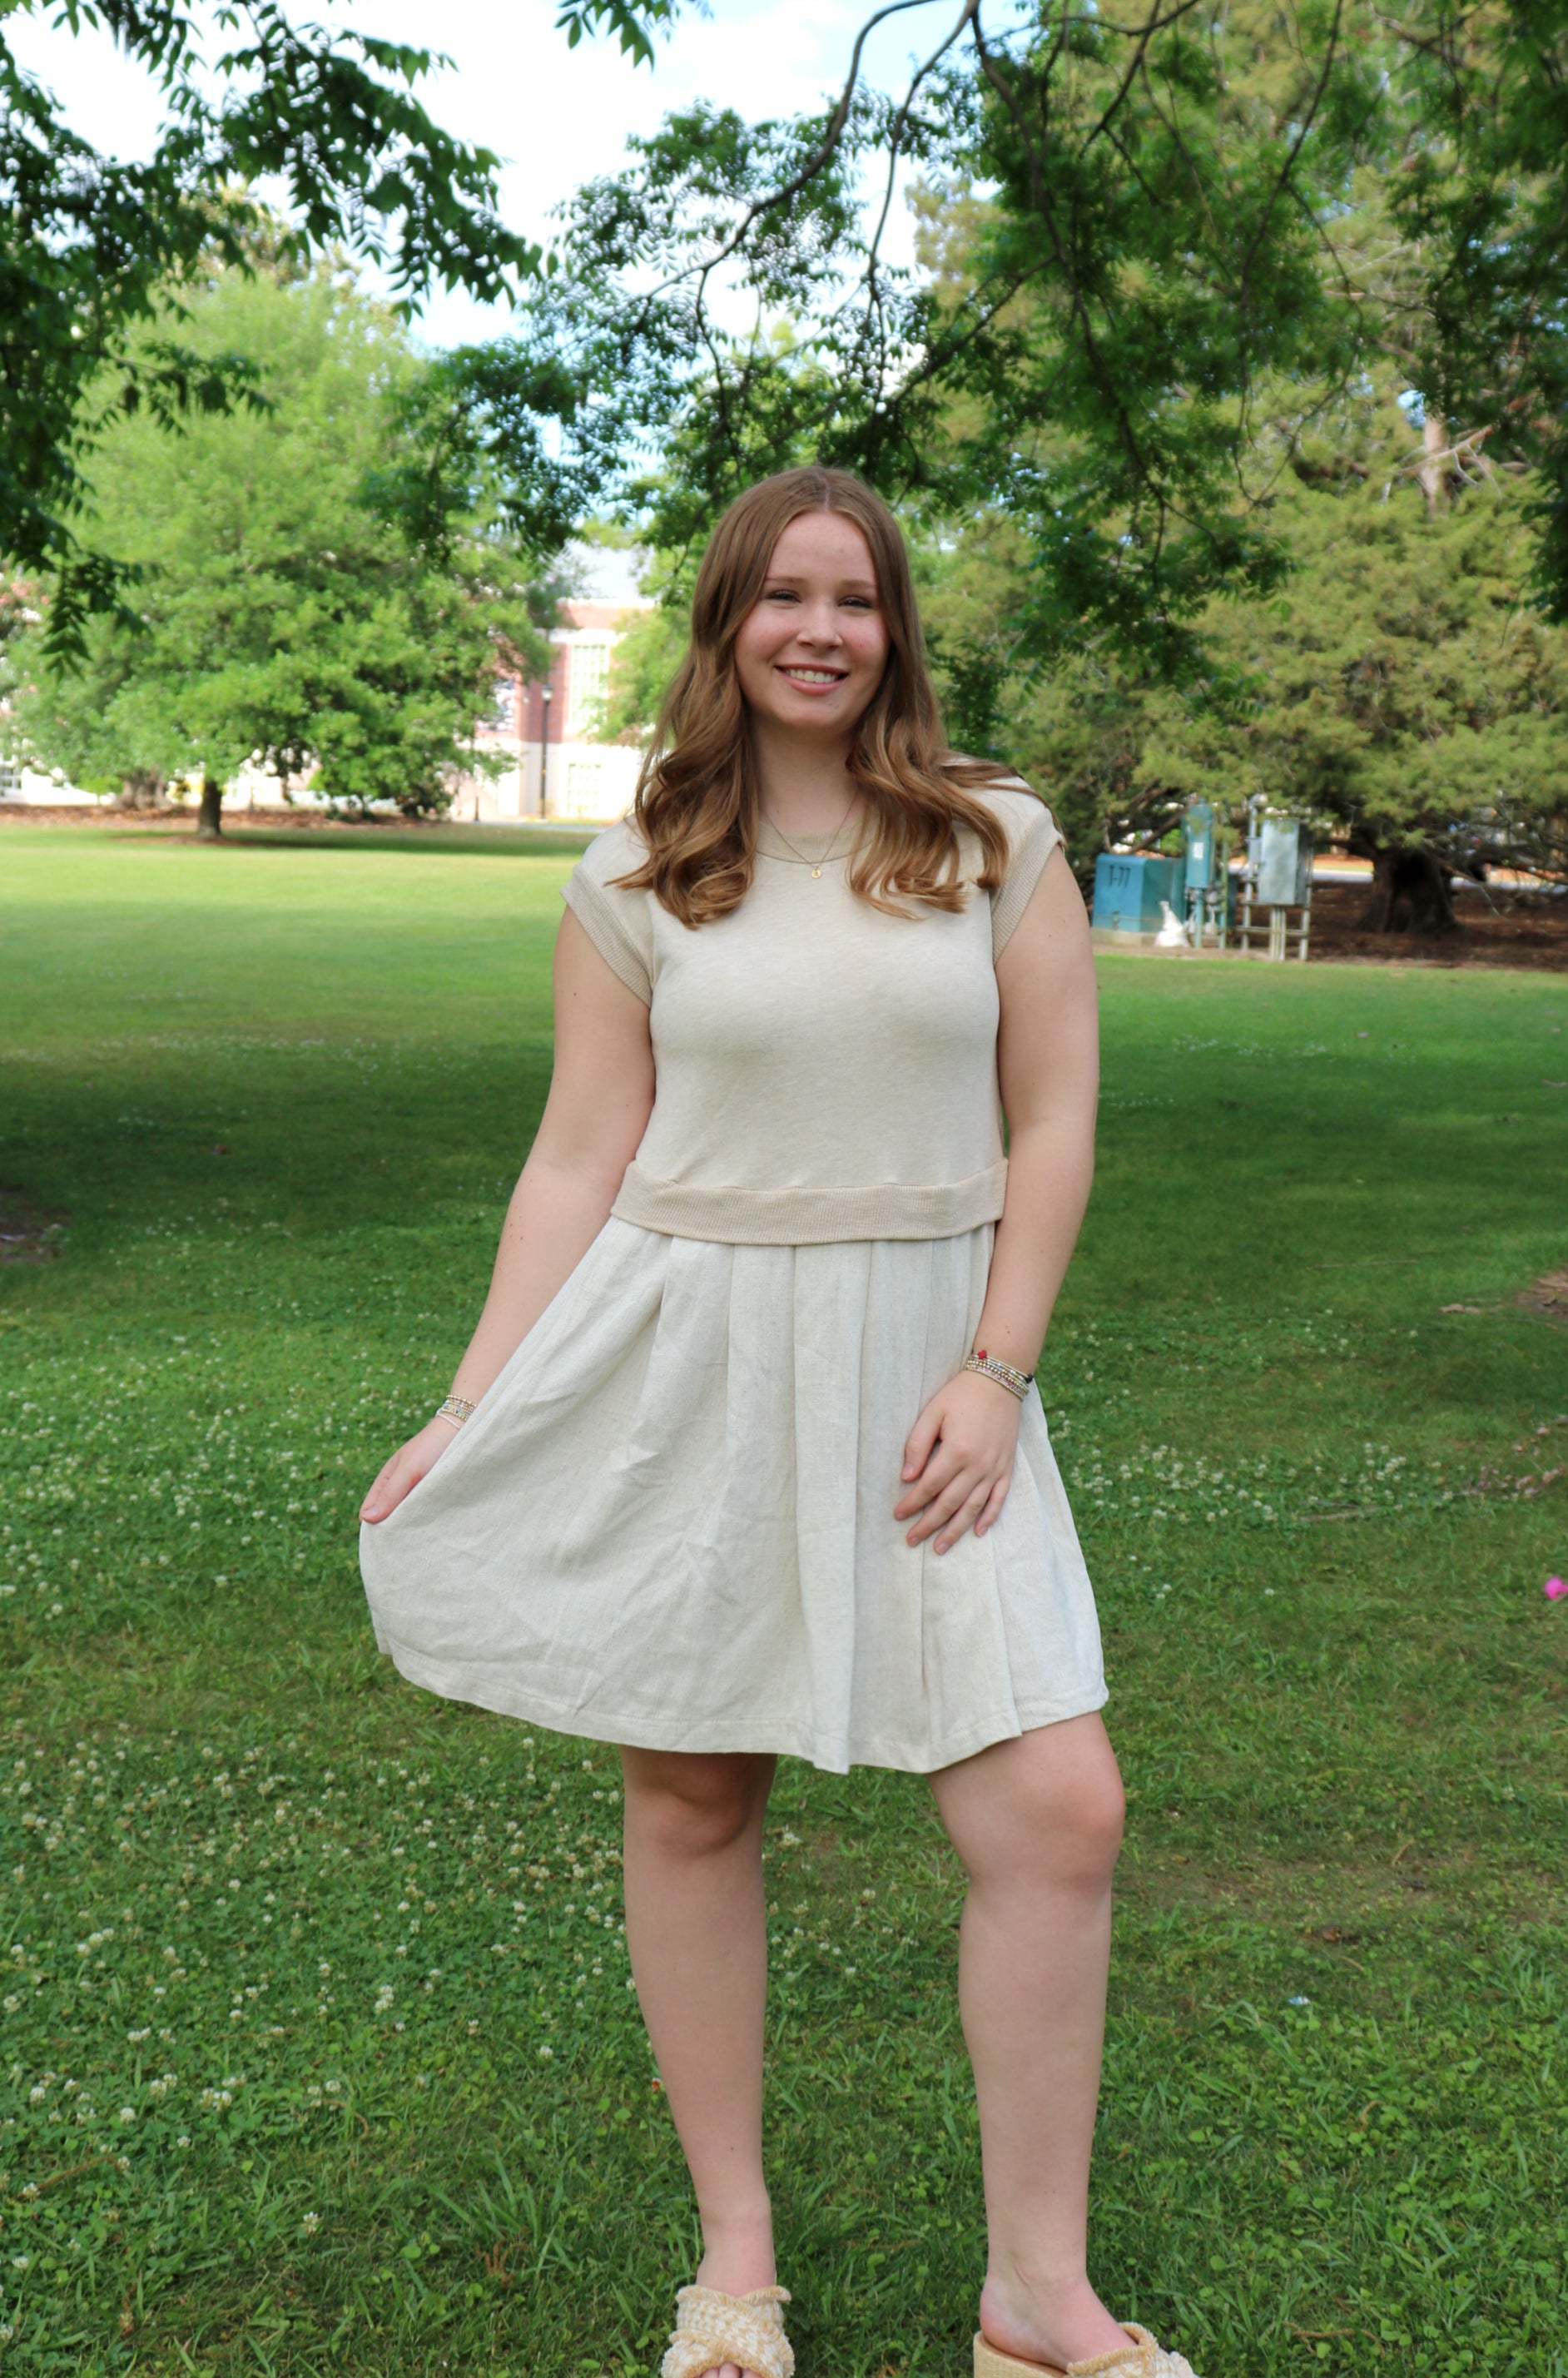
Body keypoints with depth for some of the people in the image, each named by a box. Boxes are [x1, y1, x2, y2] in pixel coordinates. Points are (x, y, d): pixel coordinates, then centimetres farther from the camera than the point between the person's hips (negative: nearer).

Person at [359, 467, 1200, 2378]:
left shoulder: (998, 842, 4)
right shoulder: (635, 881, 4)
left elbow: (1053, 1127, 3)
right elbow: (580, 1162, 4)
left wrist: (993, 1371, -6)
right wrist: (472, 1410, -1)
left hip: (921, 1370, 0)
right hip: (686, 1363, 0)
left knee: (1057, 1810, -6)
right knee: (690, 1799, 7)